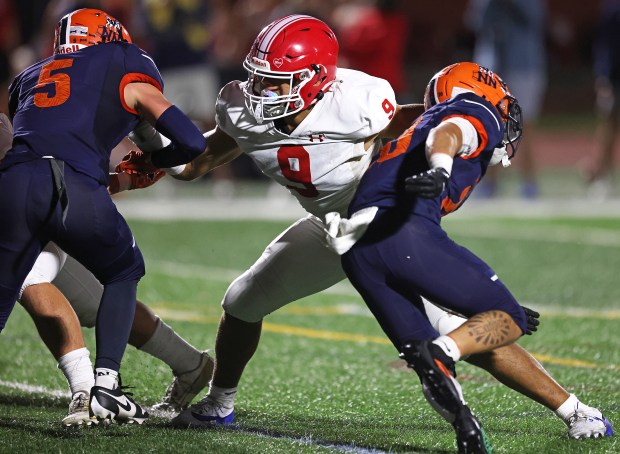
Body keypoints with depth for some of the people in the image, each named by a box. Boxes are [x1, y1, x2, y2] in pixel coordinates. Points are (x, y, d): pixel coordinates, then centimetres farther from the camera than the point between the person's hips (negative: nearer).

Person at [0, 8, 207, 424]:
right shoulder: (127, 69, 20)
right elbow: (191, 142, 13)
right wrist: (149, 163, 33)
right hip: (74, 184, -3)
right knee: (123, 273, 24)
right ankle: (106, 384, 11)